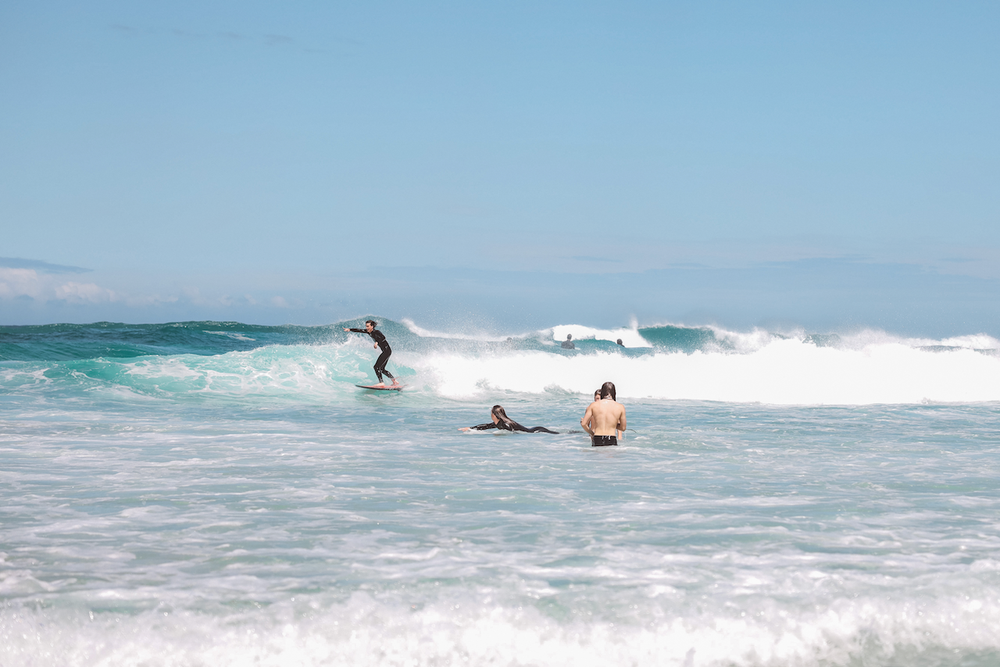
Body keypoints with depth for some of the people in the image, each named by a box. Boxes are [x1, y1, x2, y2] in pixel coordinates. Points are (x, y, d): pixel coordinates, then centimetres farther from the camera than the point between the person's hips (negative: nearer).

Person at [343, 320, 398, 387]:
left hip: (387, 350, -10)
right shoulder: (369, 332, 8)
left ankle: (381, 383, -21)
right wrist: (349, 329, 0)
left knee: (377, 367, -16)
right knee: (382, 369, 14)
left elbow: (383, 337, -35)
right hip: (385, 351, 10)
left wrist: (377, 342, -48)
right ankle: (395, 381, 19)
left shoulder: (376, 332, -18)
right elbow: (359, 330, 9)